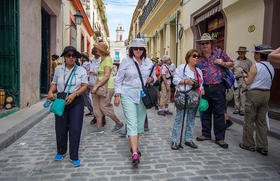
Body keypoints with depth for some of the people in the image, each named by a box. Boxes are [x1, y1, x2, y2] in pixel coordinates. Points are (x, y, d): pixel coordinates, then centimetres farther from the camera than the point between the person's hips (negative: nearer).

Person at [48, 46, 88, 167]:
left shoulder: (81, 70, 3)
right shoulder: (58, 69, 9)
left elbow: (84, 86, -3)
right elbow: (54, 83, 14)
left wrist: (74, 94, -18)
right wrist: (50, 91, -7)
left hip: (76, 102, -1)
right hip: (61, 101, 2)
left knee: (75, 129, -4)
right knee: (61, 128, 8)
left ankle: (74, 157, 9)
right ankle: (61, 152, 33)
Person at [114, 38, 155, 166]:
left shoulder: (149, 62, 8)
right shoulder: (126, 61, -2)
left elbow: (153, 76, 19)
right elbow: (118, 79, 0)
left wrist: (152, 79, -5)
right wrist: (117, 96, -5)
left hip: (143, 96, 4)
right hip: (128, 95, -4)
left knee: (140, 122, 11)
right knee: (132, 123, -10)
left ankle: (134, 146, 32)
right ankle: (135, 153, -10)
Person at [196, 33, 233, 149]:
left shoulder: (219, 52, 4)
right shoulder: (198, 57, 9)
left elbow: (231, 63, 13)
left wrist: (223, 63, -8)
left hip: (218, 88, -2)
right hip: (204, 89, 3)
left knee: (219, 113, 0)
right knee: (205, 112, 11)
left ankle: (220, 138, 11)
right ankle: (206, 134, 26)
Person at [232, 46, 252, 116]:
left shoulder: (248, 61, 6)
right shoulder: (235, 61, 14)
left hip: (244, 80, -3)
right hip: (236, 79, 3)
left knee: (243, 95, -6)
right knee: (236, 95, 4)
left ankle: (242, 110, 1)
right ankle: (236, 109, 13)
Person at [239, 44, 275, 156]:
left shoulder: (256, 66, -12)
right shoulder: (271, 67, 11)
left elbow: (248, 82, -11)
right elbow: (269, 83, 16)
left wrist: (245, 76, 9)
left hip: (254, 94, -7)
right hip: (266, 94, 7)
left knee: (249, 120, 4)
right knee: (262, 121, 11)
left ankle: (248, 144, 12)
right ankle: (263, 147, 13)